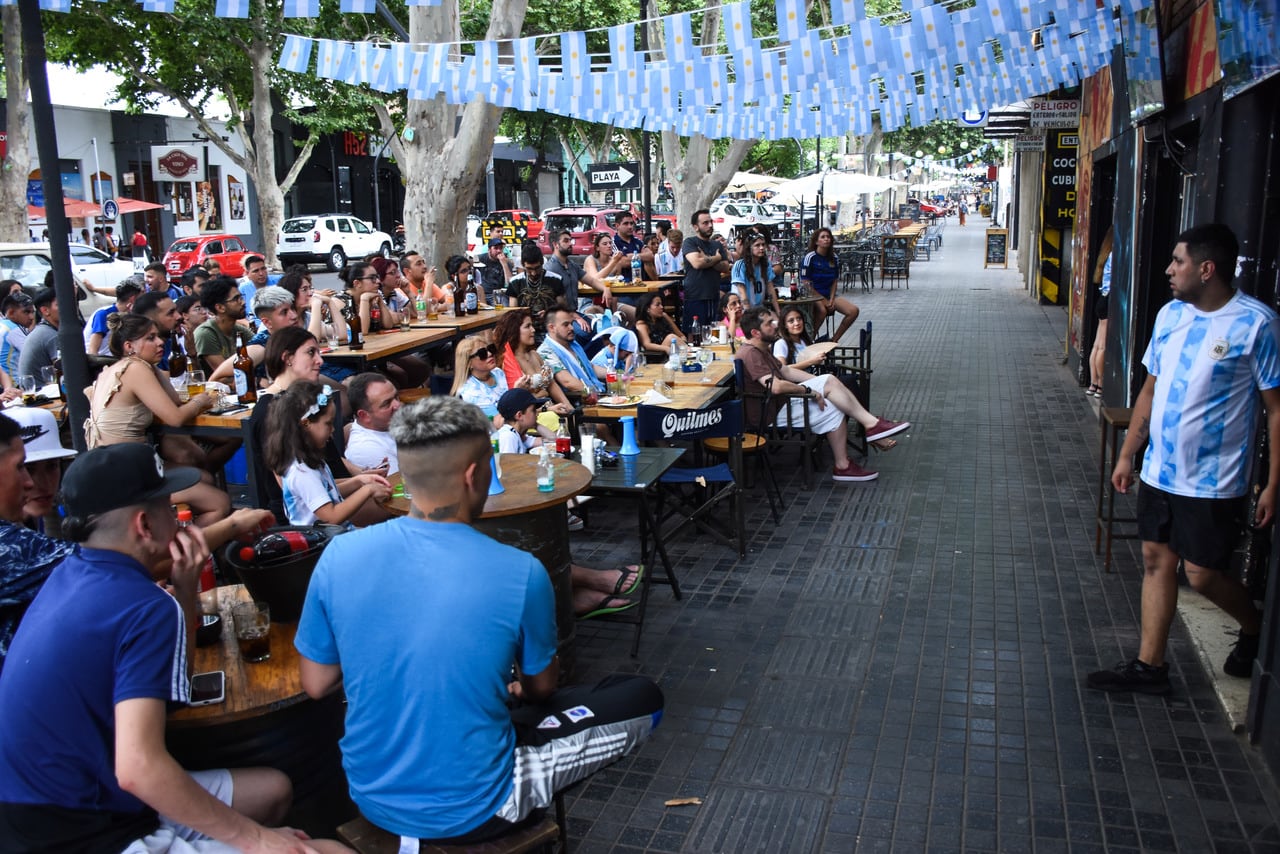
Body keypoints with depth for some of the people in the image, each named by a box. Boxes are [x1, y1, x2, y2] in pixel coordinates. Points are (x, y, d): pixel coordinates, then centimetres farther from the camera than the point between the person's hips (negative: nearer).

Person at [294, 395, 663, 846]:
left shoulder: (339, 555, -14)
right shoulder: (521, 573, -22)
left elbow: (316, 685, -2)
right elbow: (541, 687, -3)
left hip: (371, 798, 6)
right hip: (471, 811, -6)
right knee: (642, 697, 8)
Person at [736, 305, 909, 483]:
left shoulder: (761, 350, 13)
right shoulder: (750, 353, -23)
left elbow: (786, 370, 20)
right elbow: (776, 386, -32)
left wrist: (820, 382, 13)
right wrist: (809, 391, -19)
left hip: (781, 401, 10)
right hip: (770, 414, -10)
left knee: (829, 380, 1)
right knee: (833, 411, -11)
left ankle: (871, 423, -2)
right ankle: (842, 467, 0)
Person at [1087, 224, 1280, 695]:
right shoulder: (1170, 314, 4)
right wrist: (1127, 453, 13)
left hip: (1213, 481, -6)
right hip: (1159, 472, 6)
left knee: (1202, 573, 2)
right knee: (1156, 560, 10)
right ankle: (1149, 666, 21)